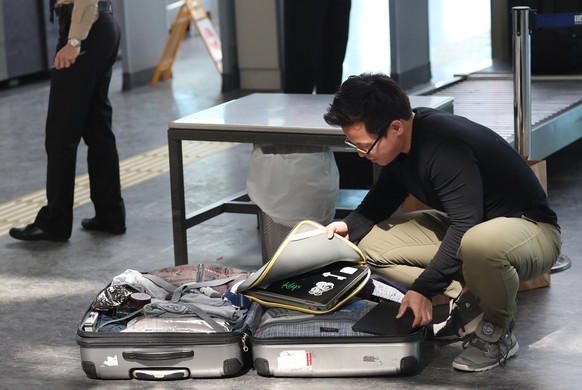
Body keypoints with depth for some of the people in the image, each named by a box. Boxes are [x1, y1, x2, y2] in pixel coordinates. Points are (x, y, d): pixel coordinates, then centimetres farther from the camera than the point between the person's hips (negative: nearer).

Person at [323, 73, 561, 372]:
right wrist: (350, 226, -5)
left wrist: (423, 289, -29)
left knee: (478, 243, -44)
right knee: (371, 242, -1)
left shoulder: (446, 146, -31)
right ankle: (469, 300, 1)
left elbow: (465, 227, -32)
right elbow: (385, 195, 13)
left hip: (531, 229, -9)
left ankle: (497, 332, -15)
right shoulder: (403, 142, -4)